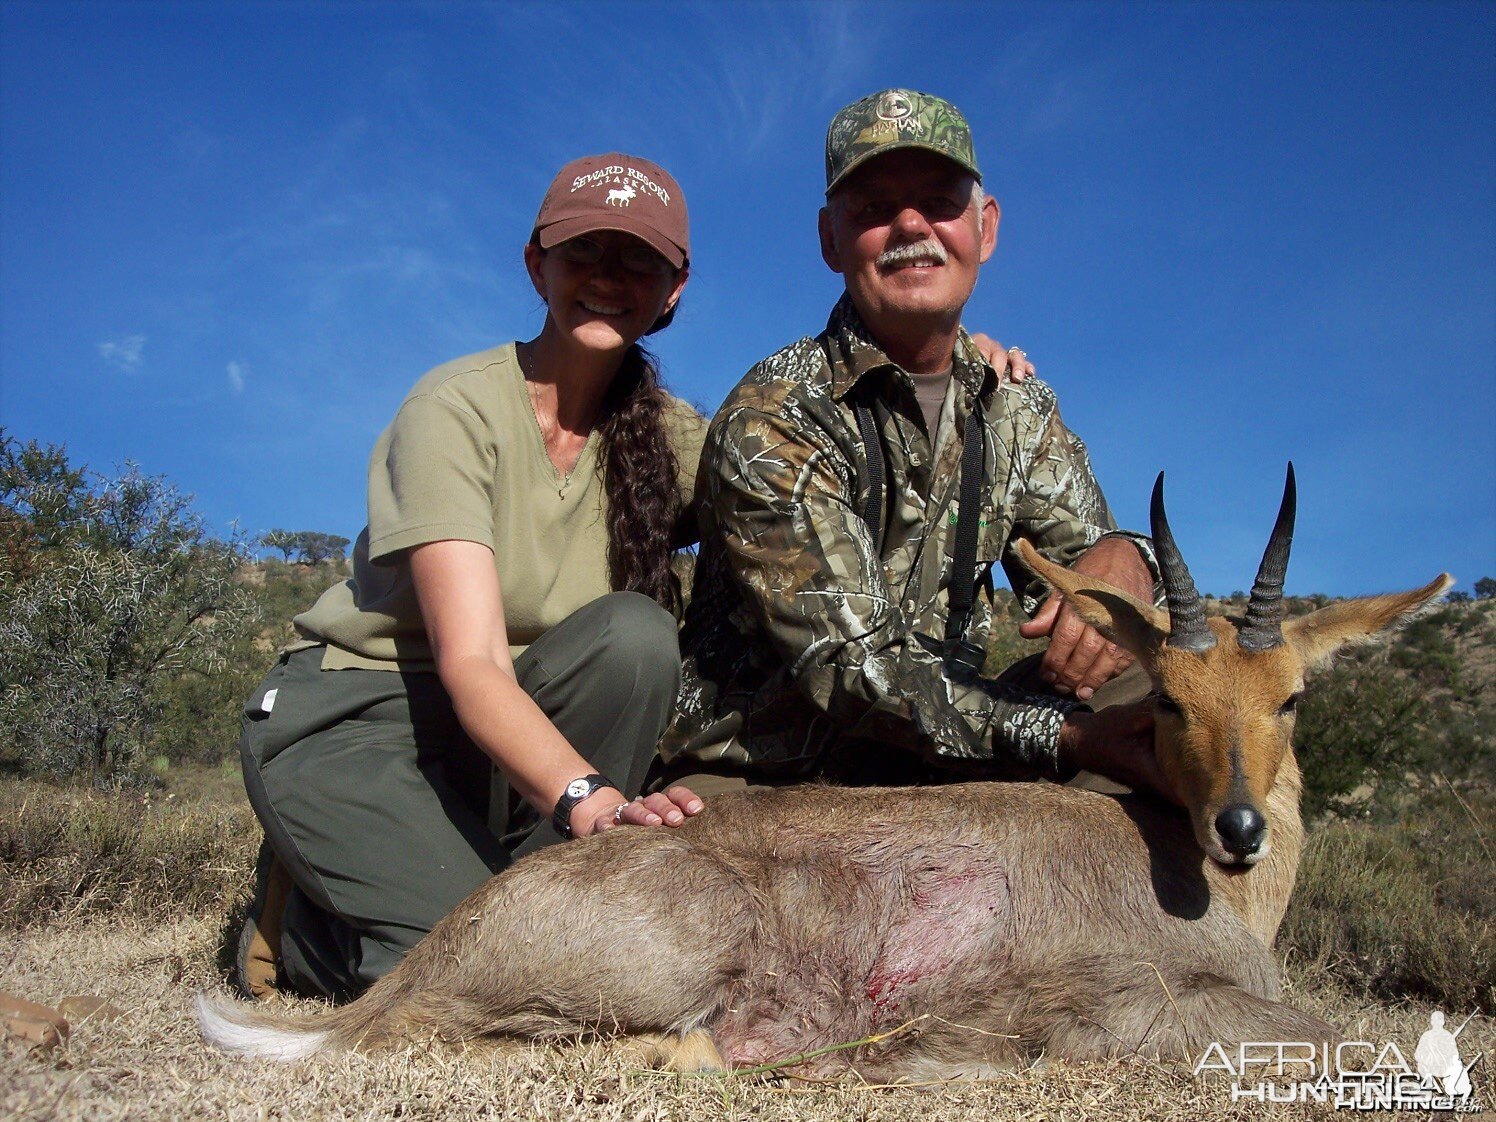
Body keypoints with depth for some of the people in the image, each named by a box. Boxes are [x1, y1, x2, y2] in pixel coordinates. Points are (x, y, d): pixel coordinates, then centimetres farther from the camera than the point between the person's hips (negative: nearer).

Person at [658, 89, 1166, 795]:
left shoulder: (1016, 409, 5)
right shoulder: (772, 421, -16)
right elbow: (852, 666, -22)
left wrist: (1117, 560, -23)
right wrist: (1071, 737, -31)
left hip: (937, 773, 5)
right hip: (749, 782, -4)